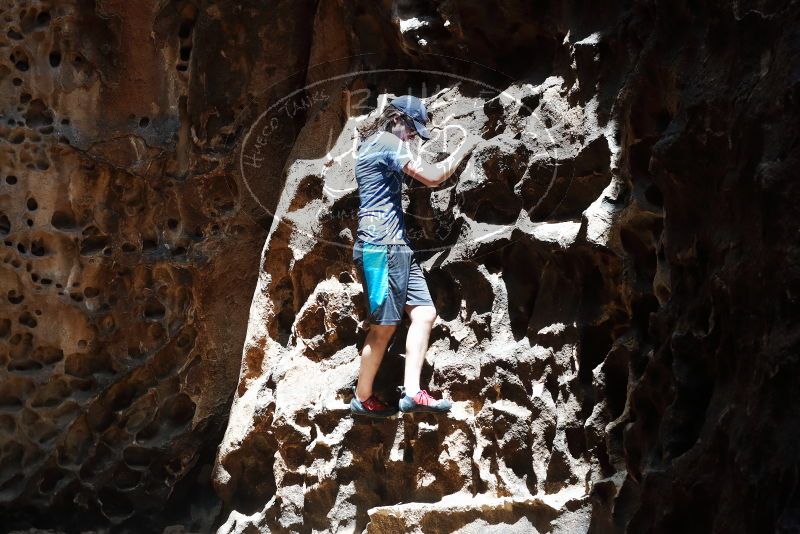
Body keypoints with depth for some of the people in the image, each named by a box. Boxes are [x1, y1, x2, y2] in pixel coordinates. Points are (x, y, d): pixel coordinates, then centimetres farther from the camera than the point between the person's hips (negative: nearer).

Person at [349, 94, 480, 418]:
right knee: (384, 325, -5)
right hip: (382, 246, -10)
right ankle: (362, 398, 6)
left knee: (424, 313, 1)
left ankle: (412, 392, -6)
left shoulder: (372, 144, 21)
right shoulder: (388, 143, -10)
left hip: (396, 246, 10)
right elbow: (432, 177, -17)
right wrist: (463, 150, -4)